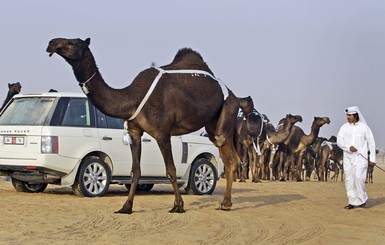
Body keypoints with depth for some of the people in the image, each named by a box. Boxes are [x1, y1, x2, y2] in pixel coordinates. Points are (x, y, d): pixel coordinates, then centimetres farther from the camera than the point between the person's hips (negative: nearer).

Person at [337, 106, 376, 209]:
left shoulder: (364, 127, -2)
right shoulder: (344, 127, 5)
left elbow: (371, 142, 2)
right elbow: (339, 141, -1)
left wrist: (372, 158, 0)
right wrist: (349, 147, -19)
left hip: (360, 156, -4)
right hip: (348, 157, 4)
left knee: (358, 177, -16)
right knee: (349, 179, 2)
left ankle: (362, 199, 2)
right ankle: (352, 202, 9)